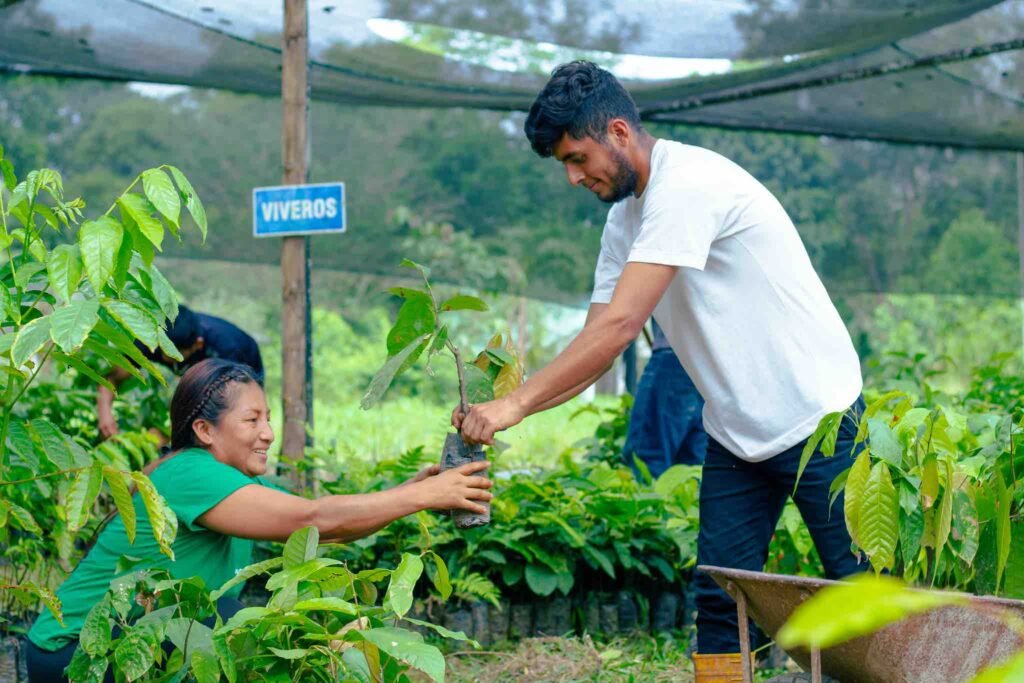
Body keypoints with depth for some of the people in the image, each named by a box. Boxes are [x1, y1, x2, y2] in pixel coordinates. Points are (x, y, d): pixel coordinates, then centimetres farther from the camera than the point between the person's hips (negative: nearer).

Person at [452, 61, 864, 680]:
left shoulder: (688, 183, -21)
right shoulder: (627, 215, 8)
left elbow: (619, 326, -28)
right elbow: (596, 347, 5)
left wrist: (517, 404, -28)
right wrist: (501, 404, -10)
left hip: (818, 418, -8)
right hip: (737, 435, 8)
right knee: (719, 602, 4)